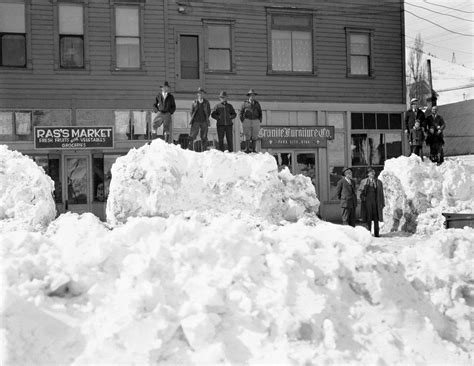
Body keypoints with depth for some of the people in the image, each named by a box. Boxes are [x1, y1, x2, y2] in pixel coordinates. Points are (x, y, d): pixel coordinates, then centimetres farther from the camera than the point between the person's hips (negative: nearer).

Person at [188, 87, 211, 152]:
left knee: (204, 137, 1)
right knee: (192, 136, -8)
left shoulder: (206, 102, 9)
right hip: (196, 122, 0)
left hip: (204, 122, 0)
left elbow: (209, 111, 12)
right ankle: (190, 149, -7)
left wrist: (206, 119, 2)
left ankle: (204, 151, 6)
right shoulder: (194, 102, 8)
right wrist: (193, 119, 0)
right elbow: (192, 111, 12)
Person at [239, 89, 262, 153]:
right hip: (247, 121, -2)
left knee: (254, 137, -1)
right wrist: (242, 121, -3)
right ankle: (247, 149, -6)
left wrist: (260, 121, 3)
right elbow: (241, 113, 7)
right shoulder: (245, 103, 5)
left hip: (256, 121, 2)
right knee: (247, 136, -7)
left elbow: (260, 113, 16)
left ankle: (253, 150, 3)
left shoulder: (257, 104, 12)